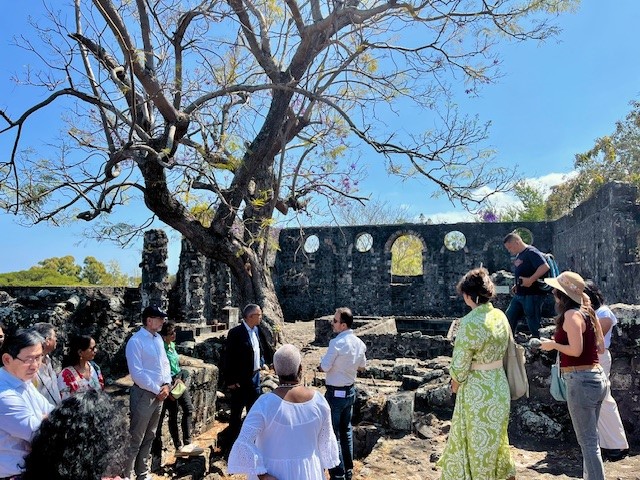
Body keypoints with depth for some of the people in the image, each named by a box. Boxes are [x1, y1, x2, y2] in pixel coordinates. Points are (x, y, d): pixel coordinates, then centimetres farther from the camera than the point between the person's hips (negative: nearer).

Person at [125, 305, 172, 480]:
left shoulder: (158, 338, 7)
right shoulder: (135, 341, -16)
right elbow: (137, 373, -20)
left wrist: (166, 385, -1)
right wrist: (157, 390, -15)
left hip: (159, 394, 8)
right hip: (143, 394, -8)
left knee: (149, 437, 19)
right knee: (135, 439, 1)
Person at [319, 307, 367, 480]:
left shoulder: (336, 343, -24)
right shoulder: (359, 342, -1)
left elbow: (324, 367, -19)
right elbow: (362, 367, 12)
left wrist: (321, 364, 1)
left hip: (335, 393, -8)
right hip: (350, 391, 8)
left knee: (333, 433, 5)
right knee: (346, 430, 20)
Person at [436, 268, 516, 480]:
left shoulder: (470, 322, -25)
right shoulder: (500, 316, -2)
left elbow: (460, 366, -19)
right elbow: (506, 352, 8)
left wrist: (455, 384, 0)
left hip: (477, 391, -7)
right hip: (499, 386, 7)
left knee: (478, 442, 12)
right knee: (494, 438, 25)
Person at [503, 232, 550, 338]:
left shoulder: (531, 252, -14)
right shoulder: (518, 255, 14)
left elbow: (545, 267, -26)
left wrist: (531, 280, -25)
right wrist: (517, 285, 11)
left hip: (532, 295, -9)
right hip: (519, 295, 9)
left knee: (534, 325, 1)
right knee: (509, 318, 10)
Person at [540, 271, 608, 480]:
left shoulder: (571, 314, -15)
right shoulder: (587, 312, 10)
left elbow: (576, 350, -21)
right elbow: (600, 348, 14)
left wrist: (553, 345, -5)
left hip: (581, 380, -10)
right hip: (596, 377, 10)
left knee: (588, 441, 1)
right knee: (590, 438, 20)